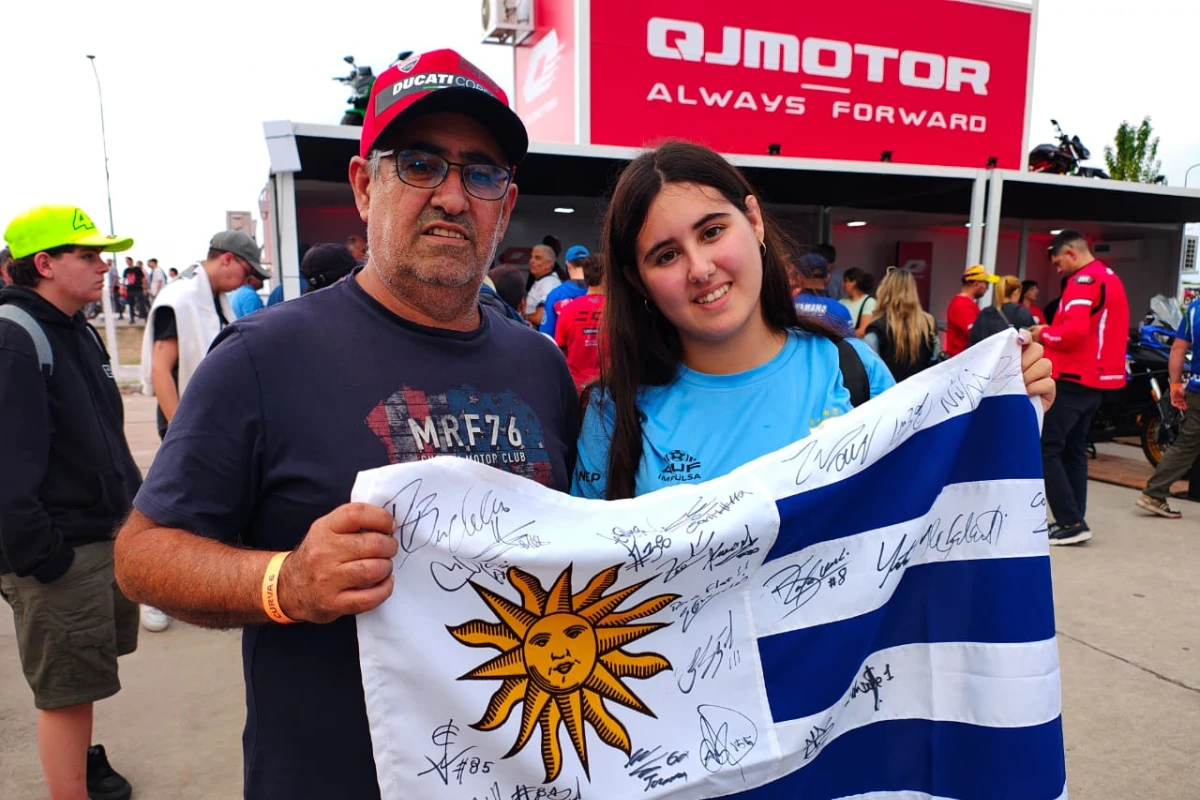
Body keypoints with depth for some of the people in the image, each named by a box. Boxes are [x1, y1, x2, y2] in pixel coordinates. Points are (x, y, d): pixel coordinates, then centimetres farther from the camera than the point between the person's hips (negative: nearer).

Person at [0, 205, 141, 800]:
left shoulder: (78, 332, 12)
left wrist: (131, 501, 16)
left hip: (107, 532, 9)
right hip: (58, 554, -9)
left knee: (84, 678, 25)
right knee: (67, 689, 4)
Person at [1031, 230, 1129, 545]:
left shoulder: (1083, 281, -13)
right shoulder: (1112, 279, 18)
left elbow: (1073, 331, -25)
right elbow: (1097, 331, 20)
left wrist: (1043, 334, -7)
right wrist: (1052, 332, 11)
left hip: (1074, 379, -10)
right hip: (1097, 378, 10)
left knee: (1045, 448, -8)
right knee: (1073, 450, 14)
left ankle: (1071, 522, -11)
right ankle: (1074, 521, 16)